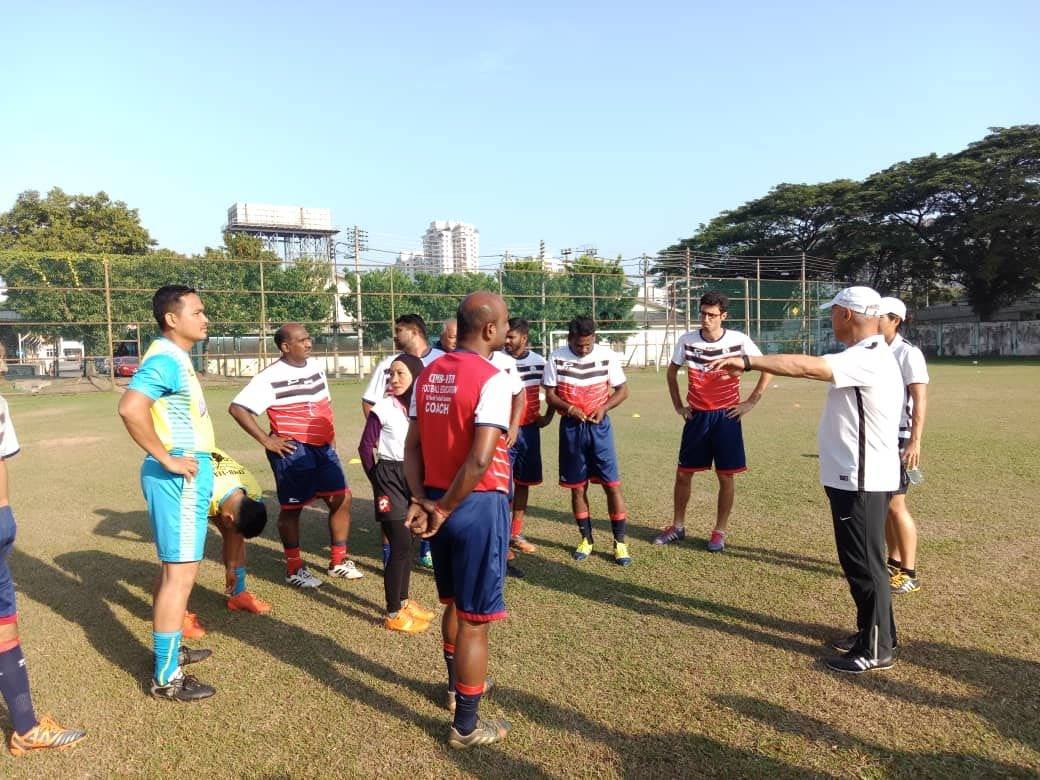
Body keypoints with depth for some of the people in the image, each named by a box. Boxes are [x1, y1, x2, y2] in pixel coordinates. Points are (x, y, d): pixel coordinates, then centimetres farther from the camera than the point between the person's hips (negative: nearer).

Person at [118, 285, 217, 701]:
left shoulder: (176, 357, 13)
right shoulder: (166, 359, -17)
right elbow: (131, 408, -32)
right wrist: (167, 459, -24)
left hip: (185, 475, 10)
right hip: (180, 478, -10)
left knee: (172, 568, 19)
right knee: (181, 572, -4)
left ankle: (168, 650, 33)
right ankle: (166, 676, 5)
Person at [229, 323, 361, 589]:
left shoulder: (316, 366, 9)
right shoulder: (270, 377, -12)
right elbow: (237, 408, -15)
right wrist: (266, 440, -15)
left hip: (323, 447, 7)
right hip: (293, 451, -7)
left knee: (342, 498, 6)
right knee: (292, 508, 5)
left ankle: (338, 560, 21)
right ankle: (294, 568, 20)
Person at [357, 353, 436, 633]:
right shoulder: (382, 408, -9)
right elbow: (365, 447, -5)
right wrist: (376, 479, -3)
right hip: (390, 476, -5)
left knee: (407, 541, 15)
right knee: (400, 544, -5)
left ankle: (403, 601, 30)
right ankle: (393, 614, 6)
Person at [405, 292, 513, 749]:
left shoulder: (429, 375, 7)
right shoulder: (492, 380, -17)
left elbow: (412, 445, 5)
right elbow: (480, 459, -25)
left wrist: (420, 500, -1)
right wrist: (445, 509, -14)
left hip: (439, 502, 8)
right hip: (478, 505, -8)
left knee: (454, 603, 25)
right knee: (475, 618, 6)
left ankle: (458, 686, 45)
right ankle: (466, 726, 19)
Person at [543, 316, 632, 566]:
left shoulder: (607, 356, -6)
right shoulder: (556, 358, -6)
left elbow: (622, 390, 2)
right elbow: (550, 395, 0)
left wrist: (604, 407, -15)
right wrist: (569, 408, -19)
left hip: (599, 426, -1)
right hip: (570, 428, 1)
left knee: (612, 484, -3)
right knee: (577, 487, 8)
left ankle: (620, 542, 8)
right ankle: (586, 539, 23)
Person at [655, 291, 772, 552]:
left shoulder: (739, 340, -10)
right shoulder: (686, 340, -3)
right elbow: (672, 371, 13)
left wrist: (751, 402, -3)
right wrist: (678, 405, 8)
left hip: (726, 416, -2)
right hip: (696, 416, 2)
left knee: (726, 476, 3)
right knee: (683, 473, 7)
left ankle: (720, 531, 17)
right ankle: (677, 526, 23)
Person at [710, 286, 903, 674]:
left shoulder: (867, 359, -22)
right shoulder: (869, 356, 13)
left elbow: (809, 367, -35)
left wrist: (748, 361, -37)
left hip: (861, 481, -10)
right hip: (858, 477, 10)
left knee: (864, 565, 2)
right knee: (860, 561, 20)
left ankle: (876, 650, 15)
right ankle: (874, 632, 35)